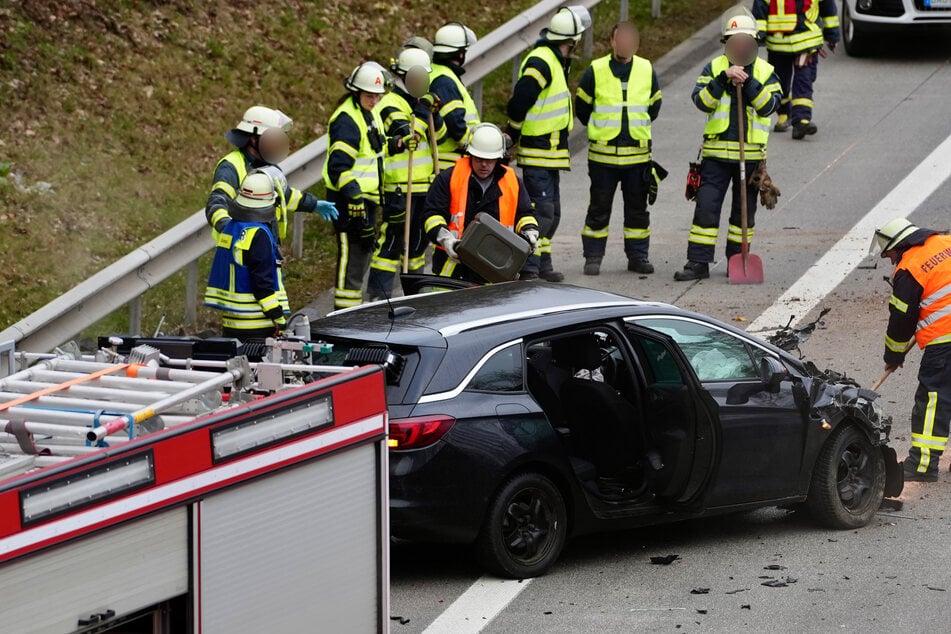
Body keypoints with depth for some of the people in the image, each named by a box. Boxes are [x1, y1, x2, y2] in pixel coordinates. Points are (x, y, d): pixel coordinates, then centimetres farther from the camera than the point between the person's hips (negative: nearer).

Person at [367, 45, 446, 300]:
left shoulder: (420, 101, 16)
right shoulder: (391, 104, -12)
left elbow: (439, 133, 11)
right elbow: (408, 135, -25)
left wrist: (433, 114, -6)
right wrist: (422, 110, -23)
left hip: (424, 185, 9)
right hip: (400, 188, -9)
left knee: (419, 238, 16)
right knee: (392, 240, -10)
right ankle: (378, 294, -7)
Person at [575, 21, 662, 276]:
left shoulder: (647, 71, 2)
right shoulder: (596, 71, -5)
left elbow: (653, 106, 18)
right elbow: (582, 107, 7)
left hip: (638, 154, 2)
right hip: (603, 154, -2)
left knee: (637, 208, 9)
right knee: (599, 208, 3)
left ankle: (637, 255, 18)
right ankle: (593, 257, 11)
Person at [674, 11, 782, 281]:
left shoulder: (765, 71, 5)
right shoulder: (714, 68, 4)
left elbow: (769, 105, -8)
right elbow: (701, 101, -9)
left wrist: (748, 83, -19)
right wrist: (724, 79, -20)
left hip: (752, 155, 1)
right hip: (717, 152, -1)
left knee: (744, 211, 10)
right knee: (706, 207, -6)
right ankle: (698, 262, -3)